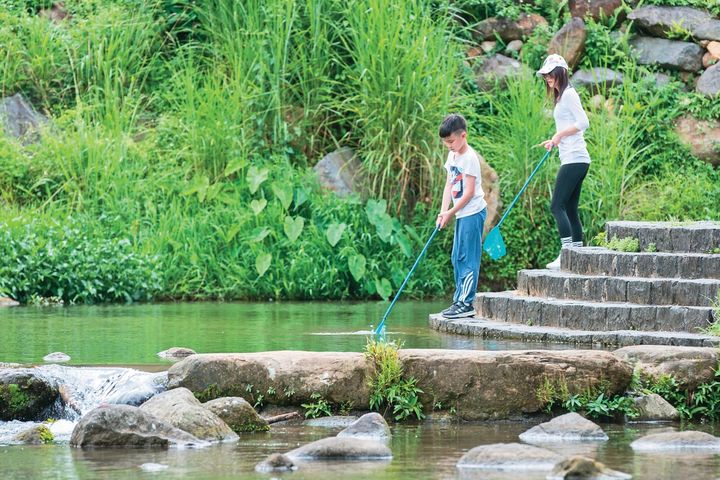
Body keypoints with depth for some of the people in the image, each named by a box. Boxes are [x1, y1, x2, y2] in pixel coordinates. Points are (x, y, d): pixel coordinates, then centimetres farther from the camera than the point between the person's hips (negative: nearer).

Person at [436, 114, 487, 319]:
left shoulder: (470, 158, -16)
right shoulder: (452, 156, 12)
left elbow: (469, 192, -18)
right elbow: (449, 186, 12)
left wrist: (450, 213, -15)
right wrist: (443, 211, 0)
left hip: (473, 212, -10)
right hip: (462, 214, 10)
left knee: (468, 258, -10)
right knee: (457, 258, 11)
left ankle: (466, 303, -10)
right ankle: (460, 300, 16)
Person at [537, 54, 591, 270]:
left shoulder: (568, 94, -8)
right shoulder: (560, 96, 21)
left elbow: (583, 123, -17)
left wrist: (560, 134, -12)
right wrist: (554, 141, 13)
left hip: (574, 159, -10)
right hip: (573, 160, 10)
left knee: (557, 205, -14)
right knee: (570, 209, 8)